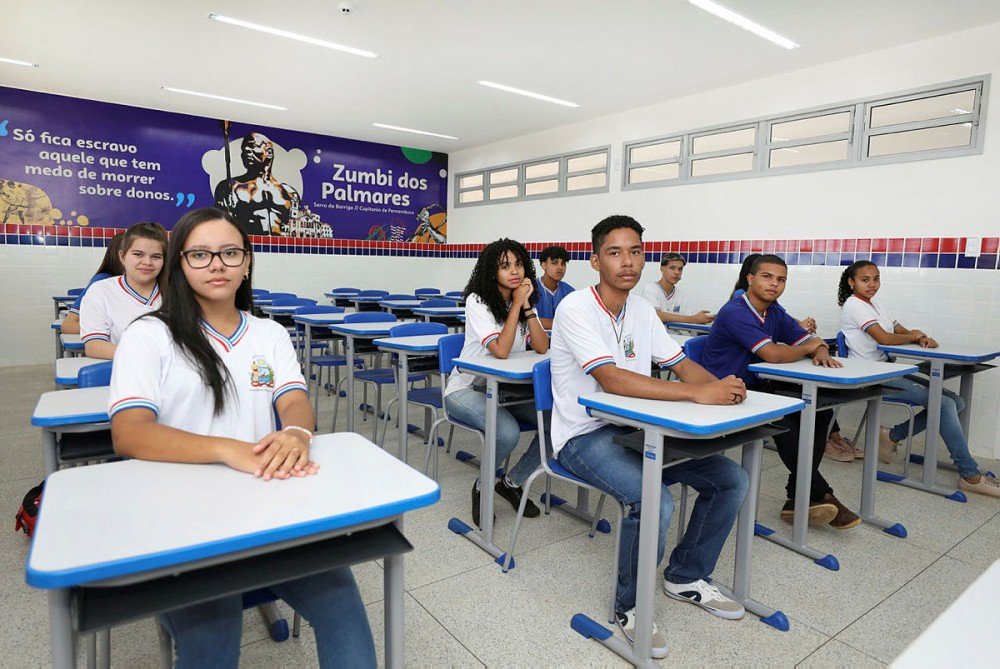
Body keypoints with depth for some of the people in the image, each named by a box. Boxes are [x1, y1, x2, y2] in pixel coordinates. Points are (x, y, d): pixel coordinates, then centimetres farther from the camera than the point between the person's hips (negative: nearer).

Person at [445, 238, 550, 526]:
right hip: (466, 388, -6)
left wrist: (527, 305, -16)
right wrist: (517, 304, -20)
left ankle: (512, 481, 7)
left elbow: (542, 348, -9)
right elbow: (501, 350, -27)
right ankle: (482, 487, 0)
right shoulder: (477, 301, -14)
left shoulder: (524, 301, 4)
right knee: (508, 433, -33)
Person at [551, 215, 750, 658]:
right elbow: (611, 379, -29)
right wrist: (697, 393, -32)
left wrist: (720, 385, -16)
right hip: (584, 436, -7)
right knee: (654, 502, -30)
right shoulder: (576, 309, -17)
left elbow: (681, 364, 7)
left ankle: (685, 577, 22)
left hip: (633, 427, 8)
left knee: (731, 479, 2)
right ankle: (630, 606, 1)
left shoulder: (641, 309, 7)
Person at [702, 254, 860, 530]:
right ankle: (820, 493, -11)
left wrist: (822, 352, -14)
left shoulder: (775, 312, 10)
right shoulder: (735, 312, -18)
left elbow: (811, 341, 11)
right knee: (782, 420, -31)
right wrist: (808, 349, -7)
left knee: (820, 409, -7)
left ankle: (798, 498, -6)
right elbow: (773, 354, -27)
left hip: (758, 388, 9)